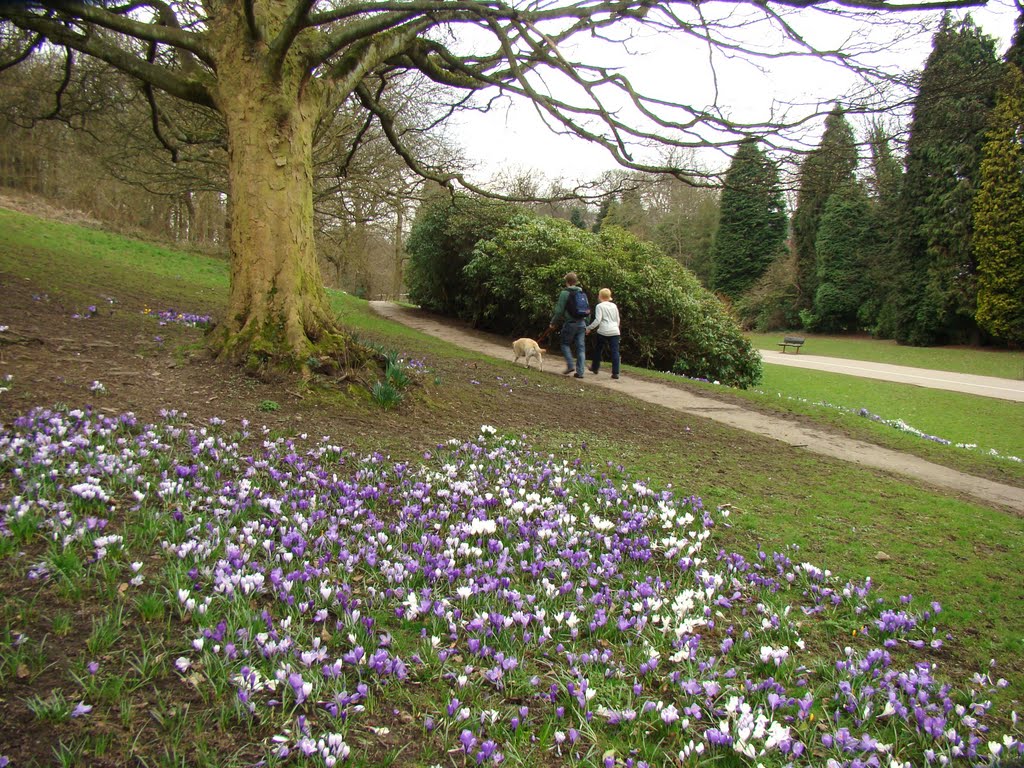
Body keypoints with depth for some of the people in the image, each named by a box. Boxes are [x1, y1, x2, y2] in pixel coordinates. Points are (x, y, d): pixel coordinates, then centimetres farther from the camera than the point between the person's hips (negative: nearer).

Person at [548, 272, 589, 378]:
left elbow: (559, 310, -10)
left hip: (570, 323, -5)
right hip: (581, 323, 5)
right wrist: (587, 325, 21)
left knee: (565, 344, 14)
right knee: (581, 347, 6)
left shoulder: (565, 293, -8)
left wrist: (553, 323, 2)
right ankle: (580, 372, 5)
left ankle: (570, 365, 1)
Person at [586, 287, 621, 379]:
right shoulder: (614, 306, 14)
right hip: (615, 331, 4)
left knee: (598, 350, 16)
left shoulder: (600, 306, -3)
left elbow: (597, 320, -12)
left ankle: (595, 368, 30)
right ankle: (615, 373, -7)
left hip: (603, 331, -4)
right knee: (614, 352, -1)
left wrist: (589, 328, -4)